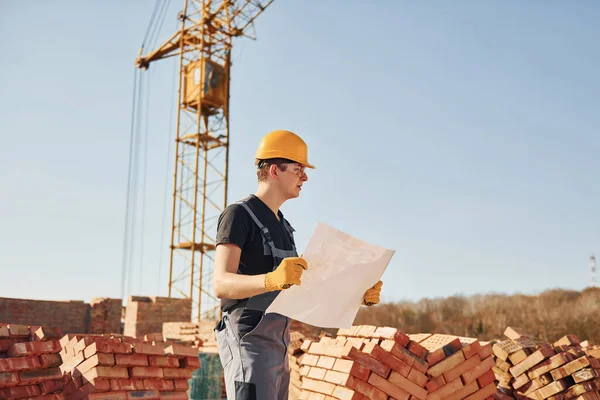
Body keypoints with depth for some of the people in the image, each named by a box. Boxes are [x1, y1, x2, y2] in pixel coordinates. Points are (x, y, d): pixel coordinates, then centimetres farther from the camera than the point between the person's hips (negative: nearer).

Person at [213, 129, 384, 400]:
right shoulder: (238, 214, -9)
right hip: (248, 343, -9)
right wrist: (271, 279, -42)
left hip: (277, 344, 9)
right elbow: (221, 284, -22)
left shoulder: (281, 225, 18)